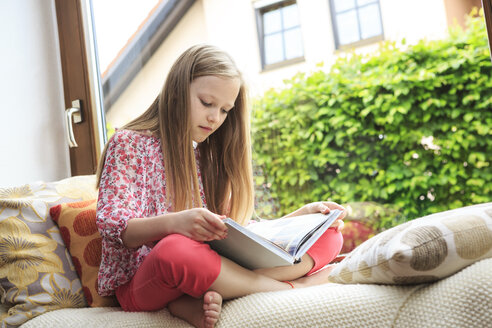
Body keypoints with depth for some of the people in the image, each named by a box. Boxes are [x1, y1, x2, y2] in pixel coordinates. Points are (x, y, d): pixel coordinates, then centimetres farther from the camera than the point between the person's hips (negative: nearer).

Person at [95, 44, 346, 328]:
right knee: (176, 248, -42)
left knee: (329, 235, -10)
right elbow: (113, 226, -10)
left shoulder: (211, 158, 20)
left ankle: (197, 299, -29)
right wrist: (174, 223, -30)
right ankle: (290, 286, -19)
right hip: (140, 282, -5)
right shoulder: (129, 144, 4)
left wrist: (302, 215, -1)